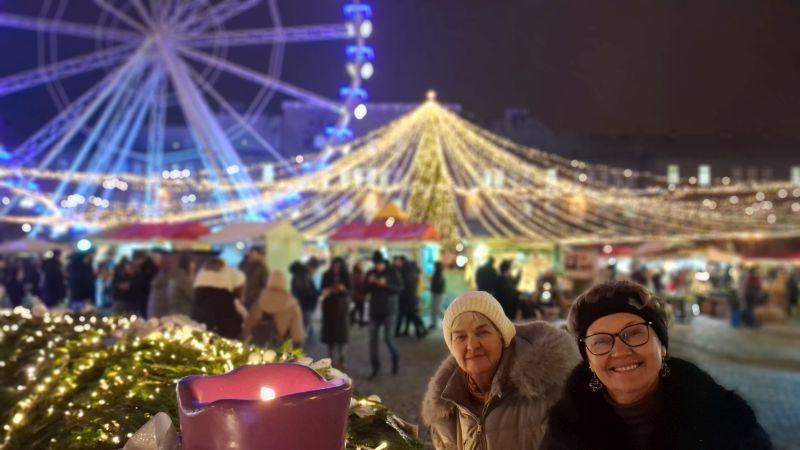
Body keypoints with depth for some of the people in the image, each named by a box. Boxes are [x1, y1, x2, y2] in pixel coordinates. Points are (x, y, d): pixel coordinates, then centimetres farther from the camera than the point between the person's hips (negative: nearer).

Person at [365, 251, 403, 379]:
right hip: (374, 311, 4)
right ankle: (375, 367, 10)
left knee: (388, 339, -8)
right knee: (373, 340, 0)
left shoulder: (392, 272, -4)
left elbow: (400, 289, -9)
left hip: (389, 311, -4)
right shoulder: (370, 273, 6)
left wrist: (386, 284, -23)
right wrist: (369, 283, -14)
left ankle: (395, 357, 22)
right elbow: (364, 291, 7)